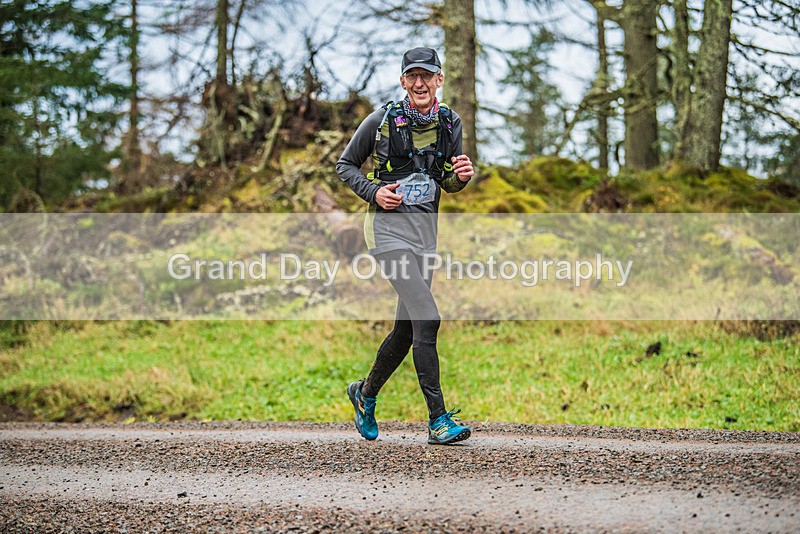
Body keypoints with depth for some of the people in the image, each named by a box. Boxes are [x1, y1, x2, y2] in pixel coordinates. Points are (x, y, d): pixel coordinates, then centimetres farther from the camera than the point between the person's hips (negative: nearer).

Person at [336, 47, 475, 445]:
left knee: (407, 328, 12)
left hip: (426, 229, 6)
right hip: (389, 226, -6)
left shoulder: (450, 124, 6)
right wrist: (373, 192, -12)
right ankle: (438, 420, -14)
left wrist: (462, 176, -7)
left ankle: (365, 394, 37)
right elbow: (345, 165, 4)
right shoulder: (383, 120, -6)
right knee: (426, 320, -17)